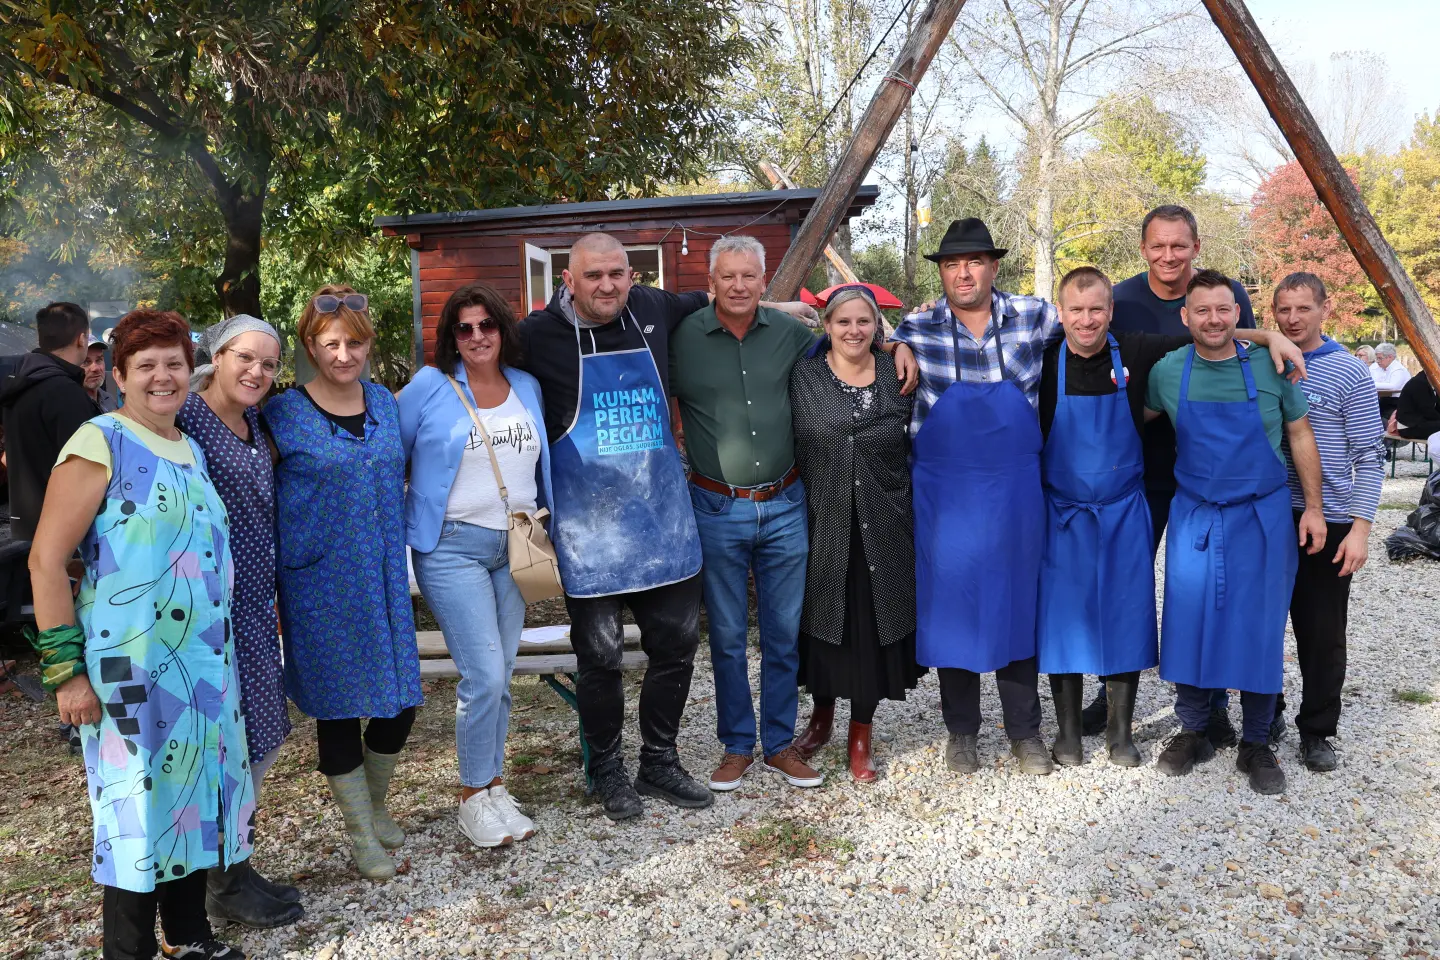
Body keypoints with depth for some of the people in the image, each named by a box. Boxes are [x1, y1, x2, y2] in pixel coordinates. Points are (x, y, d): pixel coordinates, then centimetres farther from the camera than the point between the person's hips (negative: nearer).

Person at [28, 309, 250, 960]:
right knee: (138, 805, 3)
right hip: (130, 666, -7)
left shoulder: (192, 450, 12)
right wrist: (66, 670, -15)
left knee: (195, 792, 15)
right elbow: (46, 561, -13)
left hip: (204, 661, 7)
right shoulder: (100, 444, -10)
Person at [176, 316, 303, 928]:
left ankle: (232, 862, 29)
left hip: (254, 603, 8)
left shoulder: (255, 425, 13)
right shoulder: (186, 417, -12)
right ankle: (226, 884, 15)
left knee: (262, 737, 14)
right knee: (228, 741, 0)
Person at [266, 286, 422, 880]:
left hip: (384, 579, 4)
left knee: (401, 701, 7)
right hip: (319, 584, -4)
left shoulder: (385, 403, 8)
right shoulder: (283, 415, -6)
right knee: (338, 707, 5)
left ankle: (376, 803, 34)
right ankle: (360, 835, 23)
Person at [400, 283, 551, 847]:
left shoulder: (527, 387, 9)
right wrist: (404, 525, 1)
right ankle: (474, 796, 9)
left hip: (515, 547, 5)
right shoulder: (429, 387, -4)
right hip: (452, 547, -4)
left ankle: (493, 788, 23)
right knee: (484, 675, -10)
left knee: (499, 676, 9)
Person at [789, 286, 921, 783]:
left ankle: (861, 733, 24)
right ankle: (821, 716, 35)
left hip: (884, 527, 1)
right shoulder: (802, 376, 0)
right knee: (823, 620, 11)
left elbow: (916, 444, 11)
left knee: (873, 624, 6)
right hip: (822, 522, 0)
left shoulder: (898, 374, 3)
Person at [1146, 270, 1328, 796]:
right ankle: (1192, 732, 22)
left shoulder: (1270, 366, -4)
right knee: (1188, 624, 4)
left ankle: (1256, 744, 19)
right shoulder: (1167, 372, -2)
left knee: (1260, 629, 4)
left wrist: (1313, 508, 0)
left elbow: (1300, 436, 3)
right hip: (1194, 516, 1)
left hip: (1262, 517, -1)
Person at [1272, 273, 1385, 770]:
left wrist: (1360, 526, -11)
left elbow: (1369, 456, -5)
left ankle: (1317, 730, 20)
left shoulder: (1350, 374, -4)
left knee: (1322, 633, 5)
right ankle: (1266, 714, 28)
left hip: (1327, 523, -3)